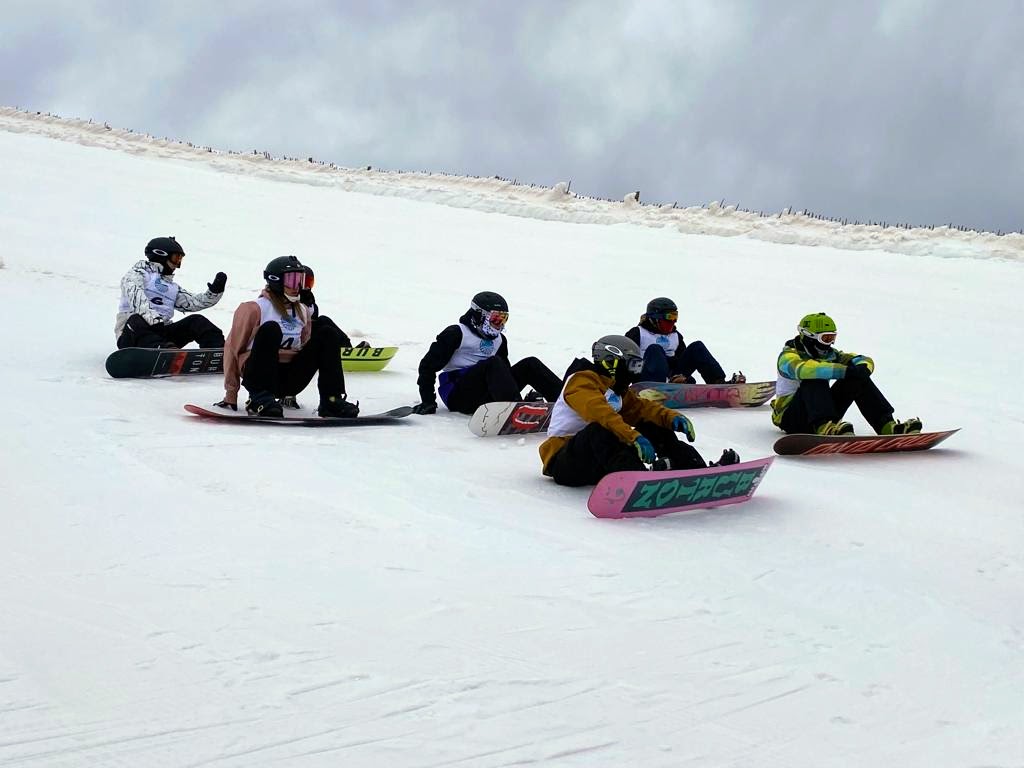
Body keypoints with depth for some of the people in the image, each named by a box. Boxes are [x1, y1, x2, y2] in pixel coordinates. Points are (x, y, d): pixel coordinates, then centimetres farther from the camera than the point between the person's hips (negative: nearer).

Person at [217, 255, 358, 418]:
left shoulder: (303, 311, 16)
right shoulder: (255, 309, -3)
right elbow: (233, 348, -2)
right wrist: (231, 394, -3)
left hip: (290, 380, 6)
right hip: (257, 373, -6)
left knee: (328, 333, -6)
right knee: (270, 329, -30)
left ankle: (332, 400, -19)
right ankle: (260, 398, -34)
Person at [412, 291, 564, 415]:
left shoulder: (499, 340, 19)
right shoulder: (457, 333, -4)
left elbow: (505, 371, 26)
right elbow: (428, 365, -4)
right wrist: (428, 401, -9)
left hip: (484, 398, 7)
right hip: (458, 395, -7)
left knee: (530, 365, -8)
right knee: (493, 363, -31)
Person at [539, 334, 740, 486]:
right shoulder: (582, 381, -9)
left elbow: (641, 407, 13)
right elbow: (600, 413, -27)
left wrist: (671, 418, -8)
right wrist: (633, 437, -39)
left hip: (599, 461, 8)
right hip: (564, 462, -8)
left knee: (652, 427, 1)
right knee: (599, 430, -39)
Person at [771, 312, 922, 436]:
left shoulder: (828, 354, 9)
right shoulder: (789, 355, -12)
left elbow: (865, 360, 5)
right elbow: (803, 369, -36)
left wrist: (862, 368, -22)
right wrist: (846, 371, -40)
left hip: (823, 413, 6)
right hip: (791, 417, -6)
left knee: (857, 380, -11)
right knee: (815, 379, -32)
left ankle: (887, 426, -23)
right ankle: (824, 427, -54)